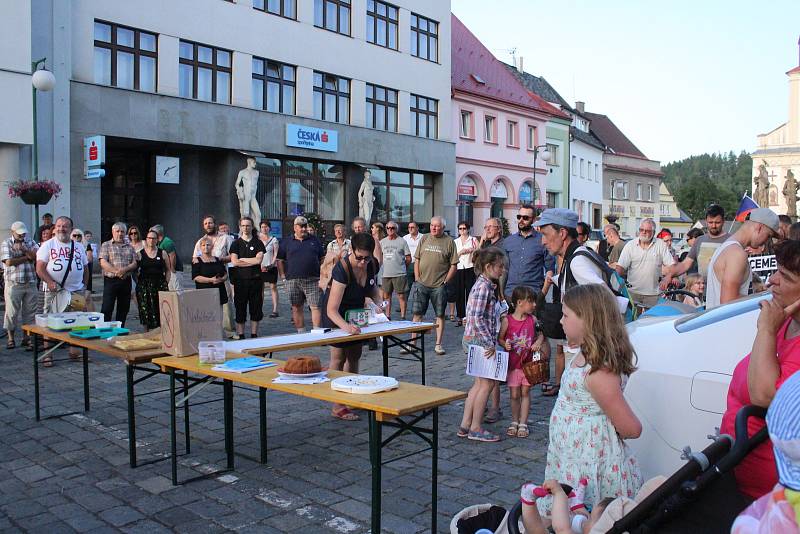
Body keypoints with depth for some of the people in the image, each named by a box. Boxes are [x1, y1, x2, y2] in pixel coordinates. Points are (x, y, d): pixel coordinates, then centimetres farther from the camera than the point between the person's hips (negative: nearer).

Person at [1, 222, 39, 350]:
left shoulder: (30, 242, 11)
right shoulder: (5, 244, 3)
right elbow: (8, 262, -11)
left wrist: (23, 249, -14)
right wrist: (27, 257, -5)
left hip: (30, 283, 3)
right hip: (13, 284, -3)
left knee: (29, 311, 5)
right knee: (12, 312, 2)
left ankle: (26, 337, 13)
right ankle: (10, 338, 12)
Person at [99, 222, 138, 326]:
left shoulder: (130, 247, 14)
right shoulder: (106, 245, 3)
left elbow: (135, 263, 6)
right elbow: (103, 263, -8)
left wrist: (125, 269, -14)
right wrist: (116, 271, -20)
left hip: (126, 281, 4)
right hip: (111, 280, -4)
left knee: (124, 309, 9)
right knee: (107, 309, -6)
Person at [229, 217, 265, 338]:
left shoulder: (258, 243, 7)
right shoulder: (236, 243, 6)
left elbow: (259, 260, -7)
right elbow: (234, 262, -6)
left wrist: (242, 259, -5)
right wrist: (252, 262, -8)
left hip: (256, 279, 1)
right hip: (240, 279, -1)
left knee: (256, 308, 5)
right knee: (240, 309, 2)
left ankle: (254, 334, 14)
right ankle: (240, 335, 8)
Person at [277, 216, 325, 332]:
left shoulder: (314, 241, 12)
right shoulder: (286, 242, 9)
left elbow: (322, 259, 13)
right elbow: (280, 261, 9)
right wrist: (283, 277, 1)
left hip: (313, 280, 0)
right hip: (293, 281, 0)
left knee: (315, 307, -7)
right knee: (296, 308, 6)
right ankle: (301, 333, 15)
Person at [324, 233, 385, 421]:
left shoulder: (371, 265, -16)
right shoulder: (342, 269, -35)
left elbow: (372, 288, 6)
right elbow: (331, 309, -41)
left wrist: (378, 303, -14)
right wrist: (345, 326, -58)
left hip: (357, 312, 7)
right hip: (338, 316, -7)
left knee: (354, 356, 14)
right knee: (339, 358, -4)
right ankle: (338, 407, 0)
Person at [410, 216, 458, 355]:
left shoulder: (449, 241, 0)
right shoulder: (424, 239, 9)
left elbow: (453, 265, -1)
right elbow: (417, 260, 11)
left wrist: (445, 281, -8)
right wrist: (417, 279, 2)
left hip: (439, 286, -2)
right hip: (421, 284, 2)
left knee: (440, 315, 5)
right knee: (417, 313, 4)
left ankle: (438, 344, 14)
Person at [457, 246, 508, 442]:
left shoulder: (486, 285, 14)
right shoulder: (484, 287, -17)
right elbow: (478, 318, -24)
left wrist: (491, 341, 18)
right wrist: (490, 344, -21)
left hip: (474, 340, 10)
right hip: (478, 339, -10)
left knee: (480, 383, 14)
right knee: (488, 382, -2)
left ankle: (465, 425, 19)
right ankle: (476, 428, 7)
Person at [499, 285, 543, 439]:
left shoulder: (533, 319, -2)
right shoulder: (507, 320, -11)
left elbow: (541, 334, 11)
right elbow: (500, 338, -2)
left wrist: (538, 342, -8)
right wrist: (505, 344, -22)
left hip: (528, 363, 2)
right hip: (513, 363, -2)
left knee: (525, 392, 9)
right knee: (514, 394, 8)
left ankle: (523, 423, 17)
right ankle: (514, 422, 24)